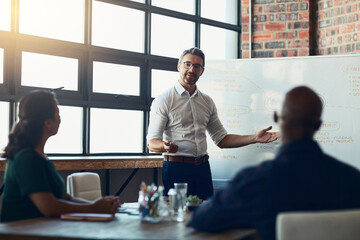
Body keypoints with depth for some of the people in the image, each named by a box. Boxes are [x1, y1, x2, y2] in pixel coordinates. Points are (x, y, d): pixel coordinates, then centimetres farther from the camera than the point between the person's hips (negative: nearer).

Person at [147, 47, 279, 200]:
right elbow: (152, 143, -8)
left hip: (203, 169, 5)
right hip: (176, 168, -5)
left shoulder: (207, 102, 14)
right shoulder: (163, 100, -3)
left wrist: (254, 138, 8)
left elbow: (221, 139, 18)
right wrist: (166, 146, -31)